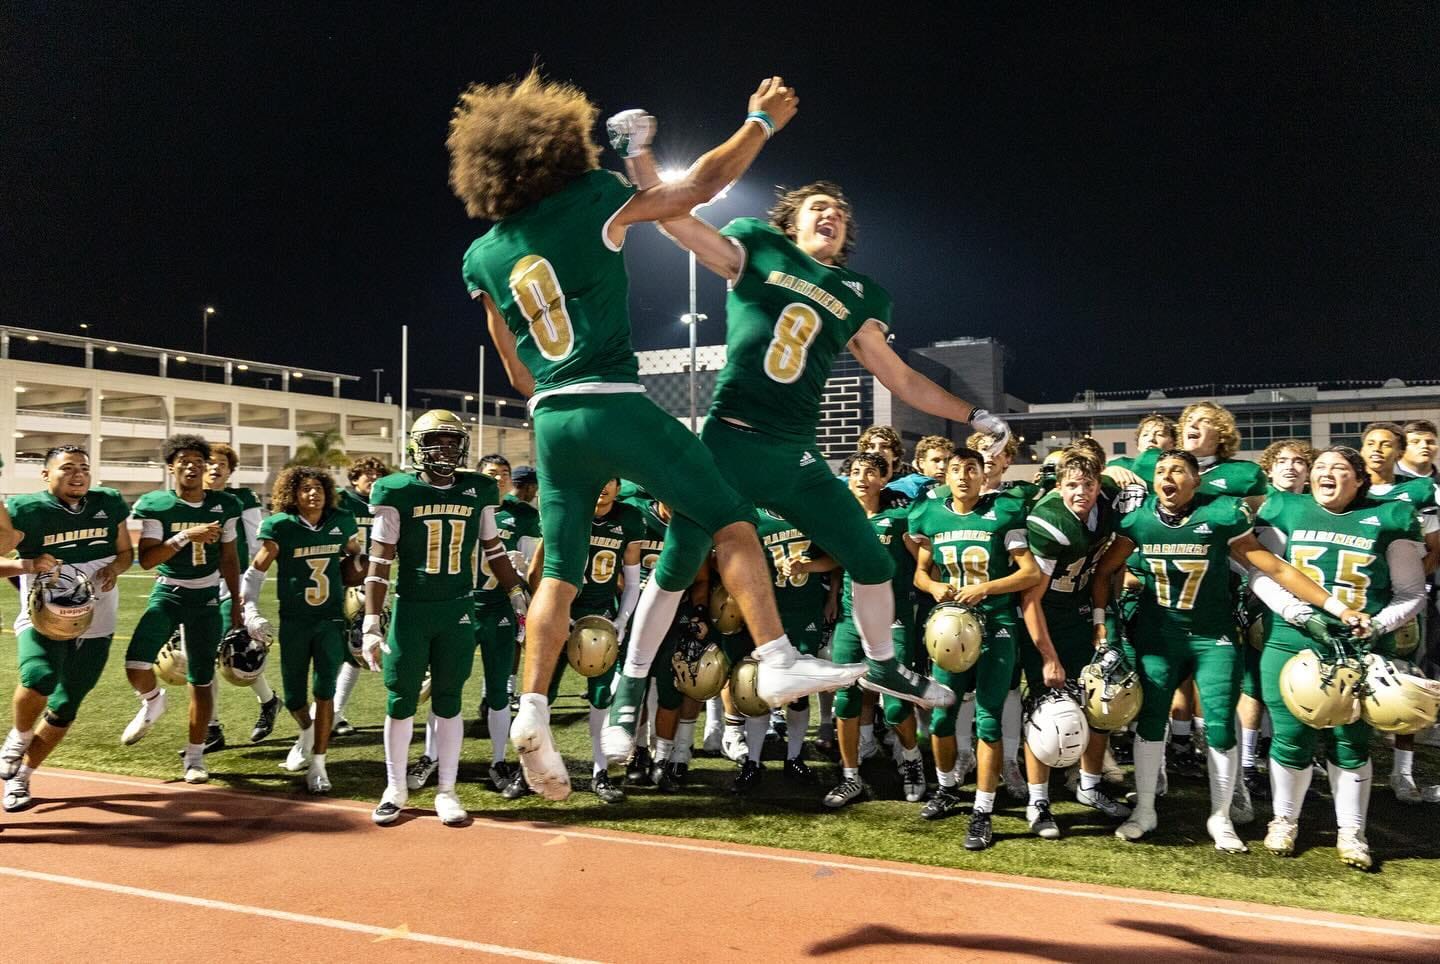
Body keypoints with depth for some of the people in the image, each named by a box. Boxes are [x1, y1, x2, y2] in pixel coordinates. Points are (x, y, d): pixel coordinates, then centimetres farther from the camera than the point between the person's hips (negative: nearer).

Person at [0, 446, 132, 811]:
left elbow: (127, 551, 14)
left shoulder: (110, 504, 2)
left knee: (65, 709, 7)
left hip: (95, 626, 4)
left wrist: (114, 568, -7)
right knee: (39, 679, -31)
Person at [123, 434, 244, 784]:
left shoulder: (224, 506, 0)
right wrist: (185, 536, -27)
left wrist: (236, 604, 10)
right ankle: (152, 703, 16)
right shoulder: (154, 505, -8)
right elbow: (146, 559, -15)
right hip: (168, 593, -2)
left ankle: (195, 757, 19)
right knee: (136, 665, -21)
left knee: (201, 680, 5)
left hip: (207, 598, 2)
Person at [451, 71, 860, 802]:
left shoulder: (482, 258, 12)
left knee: (559, 572, 11)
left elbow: (517, 369, 17)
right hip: (615, 406, -5)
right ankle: (778, 661, -4)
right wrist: (762, 120, 15)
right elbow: (701, 185, 2)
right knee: (730, 521, 2)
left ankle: (532, 710, 4)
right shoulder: (593, 201, -2)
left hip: (551, 420, 5)